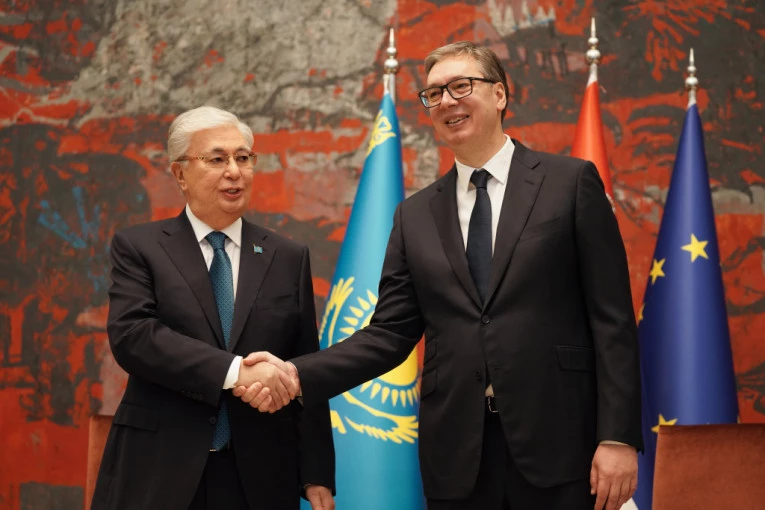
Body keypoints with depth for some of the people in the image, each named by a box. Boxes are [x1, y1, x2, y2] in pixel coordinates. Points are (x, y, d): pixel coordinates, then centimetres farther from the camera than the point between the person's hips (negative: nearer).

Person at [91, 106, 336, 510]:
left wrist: (317, 475, 0)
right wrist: (235, 371, -22)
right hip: (158, 472, -2)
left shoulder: (289, 258, 9)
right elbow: (131, 335, -13)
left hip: (259, 475, 2)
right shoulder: (138, 247, 3)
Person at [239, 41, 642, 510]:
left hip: (557, 443, -3)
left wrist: (618, 436, -9)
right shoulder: (416, 215, 12)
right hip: (456, 456, 3)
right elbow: (390, 333, 8)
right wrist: (298, 375, -7)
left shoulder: (570, 183, 2)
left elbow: (612, 319, -2)